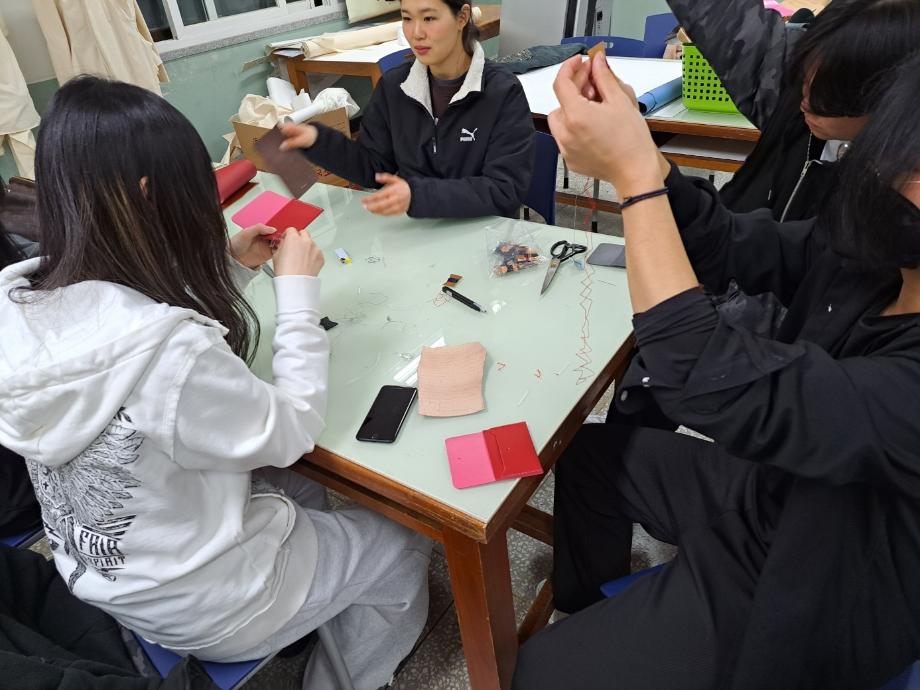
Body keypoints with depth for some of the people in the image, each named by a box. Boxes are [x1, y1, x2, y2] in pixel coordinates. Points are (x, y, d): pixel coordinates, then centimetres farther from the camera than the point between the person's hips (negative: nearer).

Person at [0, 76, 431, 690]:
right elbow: (291, 433, -23)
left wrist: (231, 270, -2)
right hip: (197, 604, -7)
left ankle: (312, 640, 48)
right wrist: (298, 291, -18)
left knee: (307, 495, 27)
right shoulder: (169, 351, -39)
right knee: (403, 546, 14)